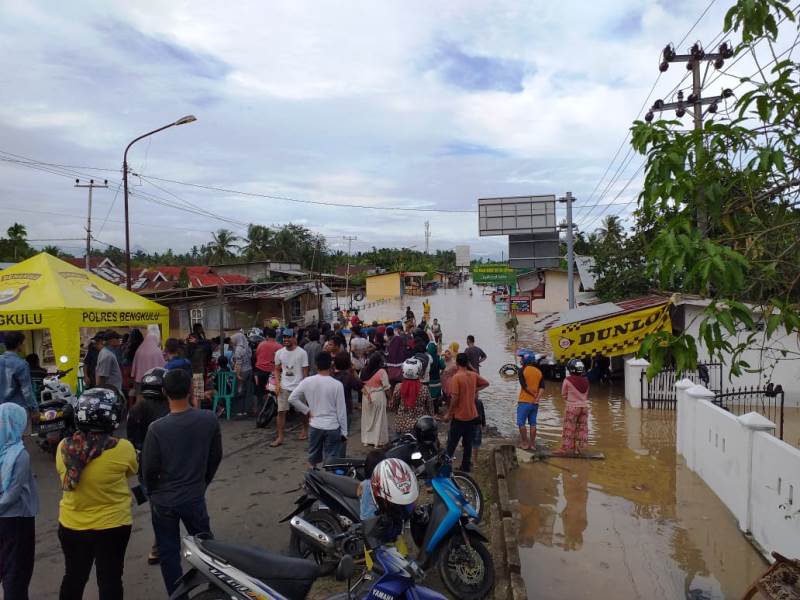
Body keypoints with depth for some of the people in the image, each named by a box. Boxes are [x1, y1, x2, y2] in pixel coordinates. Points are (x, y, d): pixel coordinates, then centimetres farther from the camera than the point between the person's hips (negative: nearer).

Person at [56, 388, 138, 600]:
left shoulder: (64, 447, -12)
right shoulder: (123, 449, -23)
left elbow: (63, 474, 6)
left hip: (71, 525, 4)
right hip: (112, 526, -3)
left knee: (73, 578, 23)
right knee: (110, 581, 13)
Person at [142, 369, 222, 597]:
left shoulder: (157, 428, -22)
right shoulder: (210, 419, -15)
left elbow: (149, 469, -12)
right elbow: (216, 457, -2)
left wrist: (154, 492, 9)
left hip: (164, 500, -2)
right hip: (195, 497, 2)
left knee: (168, 553, 16)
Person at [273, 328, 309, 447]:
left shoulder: (302, 353, -9)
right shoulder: (279, 353, 2)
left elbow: (305, 371, -5)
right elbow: (277, 370, 11)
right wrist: (277, 383, -3)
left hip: (298, 387, -2)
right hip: (284, 387, 2)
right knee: (281, 411, -2)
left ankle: (305, 431, 34)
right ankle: (280, 437, 4)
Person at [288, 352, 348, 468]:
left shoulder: (307, 381, -6)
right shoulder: (337, 384, -13)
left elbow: (292, 399, -2)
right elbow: (341, 411, -9)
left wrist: (307, 410, 4)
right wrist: (344, 432, 0)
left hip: (315, 426, 3)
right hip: (333, 427, -2)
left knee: (313, 459, 18)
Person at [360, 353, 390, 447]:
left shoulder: (364, 370, -3)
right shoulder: (382, 372, -18)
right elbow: (386, 387, -14)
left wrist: (366, 391, 8)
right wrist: (390, 387, 3)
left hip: (366, 397, 5)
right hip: (378, 397, -4)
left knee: (367, 418, 16)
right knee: (378, 419, 9)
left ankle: (366, 440, 25)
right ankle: (378, 440, 16)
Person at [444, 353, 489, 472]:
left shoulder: (456, 377, -17)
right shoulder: (474, 375, 1)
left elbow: (454, 398, -20)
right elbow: (486, 383, 18)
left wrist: (448, 414, -10)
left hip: (459, 417, -5)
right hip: (472, 416, 5)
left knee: (451, 444, 5)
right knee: (468, 444, 14)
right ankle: (466, 467, 21)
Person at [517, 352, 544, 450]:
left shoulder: (522, 370, -8)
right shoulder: (539, 372, 8)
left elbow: (524, 386, -13)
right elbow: (542, 387, 0)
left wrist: (533, 394, -4)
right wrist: (537, 397, -8)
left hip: (524, 401, -5)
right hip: (535, 403, 5)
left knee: (521, 423, 3)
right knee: (533, 423, 11)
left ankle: (525, 443, 4)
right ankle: (532, 444, 14)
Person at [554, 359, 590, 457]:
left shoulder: (568, 380, -13)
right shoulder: (585, 381, 2)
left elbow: (564, 395, -2)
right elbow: (587, 395, 9)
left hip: (572, 407, -5)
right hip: (584, 406, 5)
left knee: (569, 428, 1)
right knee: (582, 428, 11)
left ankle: (564, 448, 4)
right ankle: (578, 448, 17)